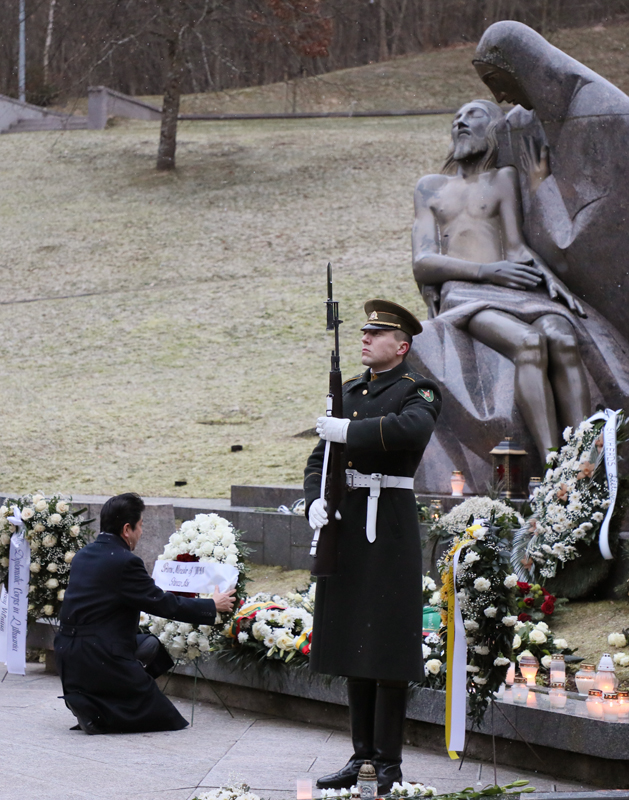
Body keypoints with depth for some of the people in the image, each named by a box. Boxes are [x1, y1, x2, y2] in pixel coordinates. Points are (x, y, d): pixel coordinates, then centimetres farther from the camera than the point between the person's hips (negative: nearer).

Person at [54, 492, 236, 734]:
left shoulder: (83, 556, 11)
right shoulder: (124, 562, -14)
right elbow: (164, 604, -8)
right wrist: (213, 606, 4)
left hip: (68, 658, 8)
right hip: (100, 660, -8)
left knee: (151, 645, 27)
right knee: (170, 720, 3)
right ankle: (95, 712, -11)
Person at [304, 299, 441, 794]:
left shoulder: (418, 392, -4)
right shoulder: (349, 392, 17)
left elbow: (412, 429, -28)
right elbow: (320, 459, 16)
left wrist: (349, 431, -20)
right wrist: (315, 501, -3)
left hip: (390, 525, -7)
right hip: (346, 526, 7)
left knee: (388, 643, -5)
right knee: (353, 641, 10)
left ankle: (389, 766, -1)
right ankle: (362, 756, 17)